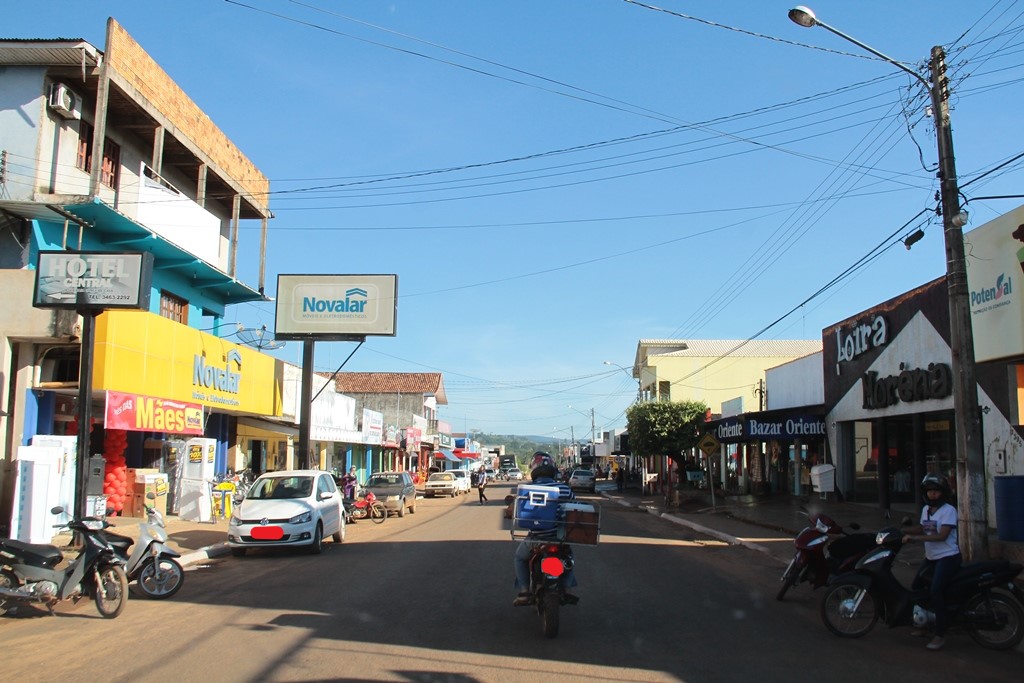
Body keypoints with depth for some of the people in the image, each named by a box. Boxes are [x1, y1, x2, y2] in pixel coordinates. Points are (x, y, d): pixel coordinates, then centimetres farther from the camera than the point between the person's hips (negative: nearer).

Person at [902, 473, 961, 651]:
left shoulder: (949, 510, -14)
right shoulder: (926, 509, 10)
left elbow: (942, 535, -22)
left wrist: (914, 538, -25)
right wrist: (905, 531, 5)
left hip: (947, 556, -9)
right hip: (930, 556, 9)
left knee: (935, 591, -22)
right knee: (916, 587, 13)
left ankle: (940, 634, -15)